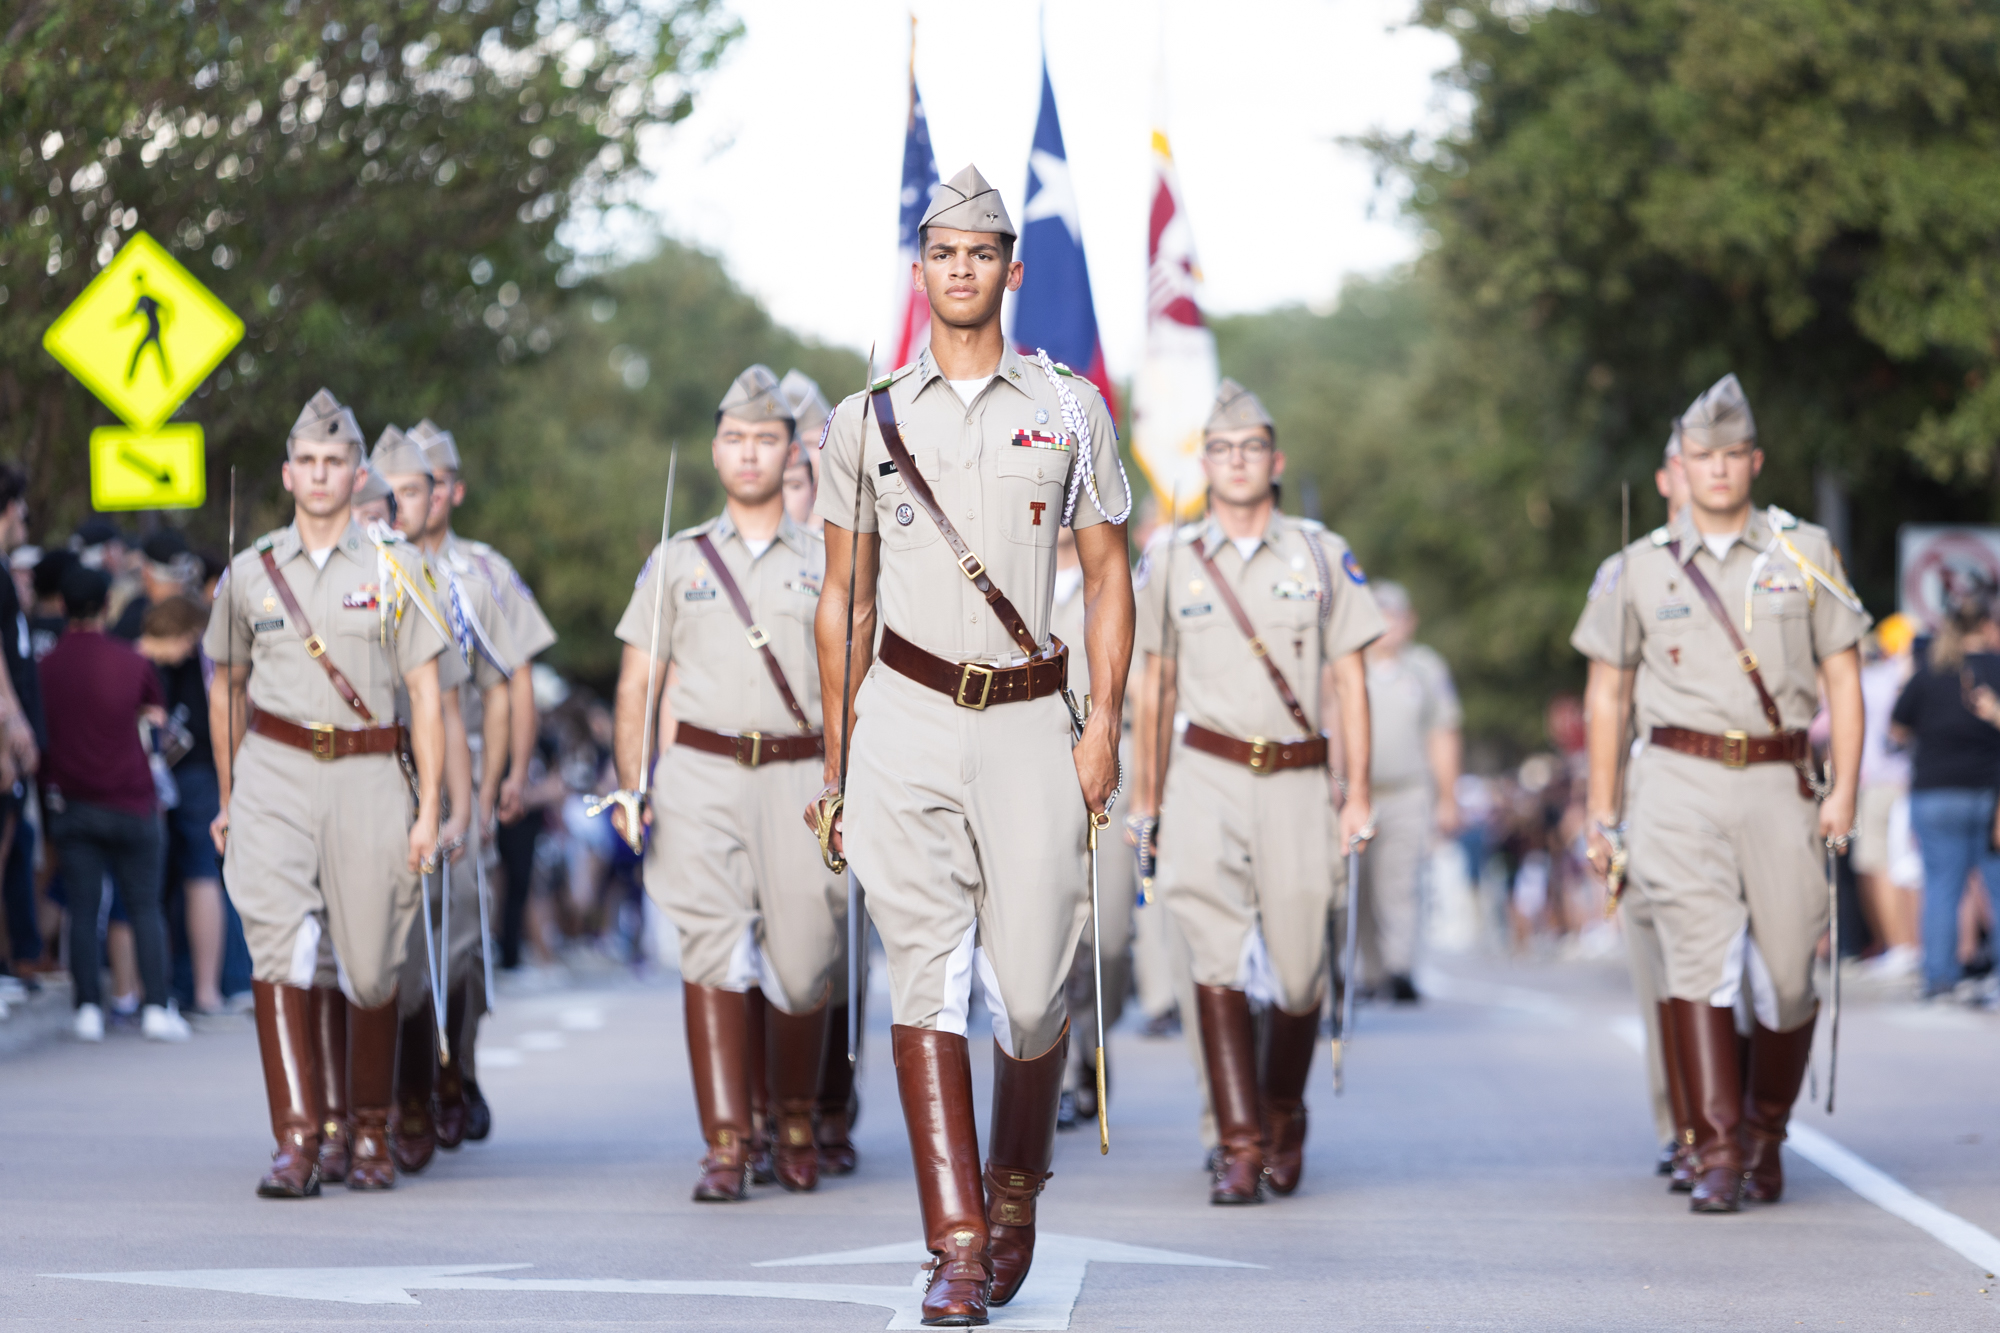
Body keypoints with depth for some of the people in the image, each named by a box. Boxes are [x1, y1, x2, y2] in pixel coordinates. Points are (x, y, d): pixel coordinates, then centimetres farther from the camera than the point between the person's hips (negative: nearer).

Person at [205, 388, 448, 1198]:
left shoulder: (393, 568, 3)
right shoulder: (249, 573, 7)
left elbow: (426, 694, 2)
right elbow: (226, 688, 19)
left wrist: (429, 810, -4)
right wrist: (227, 800, 18)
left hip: (368, 772, 0)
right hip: (274, 770, 0)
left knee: (370, 965, 4)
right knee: (280, 948, -14)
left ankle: (371, 1135, 23)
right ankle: (296, 1143, -17)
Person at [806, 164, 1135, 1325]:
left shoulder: (1070, 410, 8)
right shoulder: (869, 421, 9)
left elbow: (1108, 574, 9)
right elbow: (843, 596, 14)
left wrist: (1105, 724, -3)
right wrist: (838, 758, 11)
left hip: (1028, 720, 0)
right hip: (907, 717, 0)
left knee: (1033, 988, -4)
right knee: (927, 977, -8)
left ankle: (1017, 1186, 24)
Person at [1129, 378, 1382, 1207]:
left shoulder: (1322, 554, 5)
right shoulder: (1174, 562, 7)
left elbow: (1349, 681, 6)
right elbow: (1155, 686, 15)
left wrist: (1359, 796, 0)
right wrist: (1147, 799, 14)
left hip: (1297, 778, 0)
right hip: (1207, 774, 0)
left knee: (1298, 973, 2)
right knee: (1218, 958, -15)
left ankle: (1284, 1122, 26)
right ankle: (1240, 1147, -15)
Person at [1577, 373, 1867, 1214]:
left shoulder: (1805, 553, 8)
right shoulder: (1641, 568, 8)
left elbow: (1842, 674, 7)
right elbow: (1608, 691, 14)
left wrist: (1844, 789, -3)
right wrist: (1601, 811, 9)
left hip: (1779, 779, 1)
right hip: (1681, 780, -1)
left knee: (1787, 977, 0)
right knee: (1701, 963, -13)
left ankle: (1765, 1136, 23)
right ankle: (1716, 1156, -12)